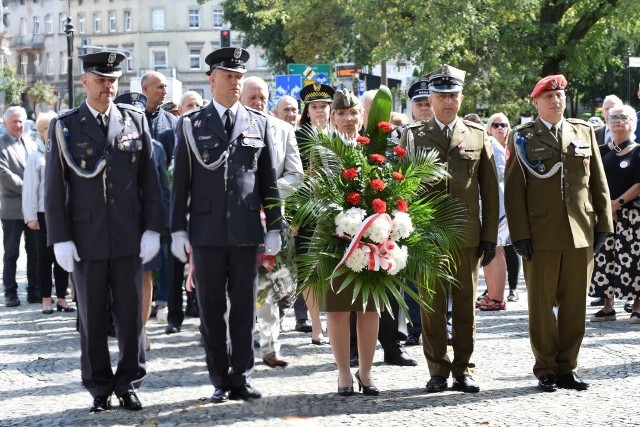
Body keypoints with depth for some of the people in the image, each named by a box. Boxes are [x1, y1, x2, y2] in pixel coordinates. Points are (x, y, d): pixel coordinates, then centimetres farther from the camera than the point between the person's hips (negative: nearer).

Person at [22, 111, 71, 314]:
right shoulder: (36, 157, -2)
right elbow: (30, 188, -4)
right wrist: (31, 216, -8)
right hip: (44, 214, -3)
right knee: (45, 258, 5)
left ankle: (61, 298, 17)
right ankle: (46, 299, 12)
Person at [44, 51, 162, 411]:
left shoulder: (135, 120, 6)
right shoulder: (64, 126, 1)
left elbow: (149, 179, 5)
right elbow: (54, 187, 0)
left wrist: (152, 229, -1)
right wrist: (61, 239, -6)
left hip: (129, 237, 1)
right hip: (86, 238, -1)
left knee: (131, 315, 5)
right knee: (93, 318, 6)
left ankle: (129, 383, 16)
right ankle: (100, 388, 16)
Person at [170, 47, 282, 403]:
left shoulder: (259, 123, 9)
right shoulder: (191, 124, 4)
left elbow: (269, 180, 9)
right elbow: (181, 181, 3)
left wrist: (274, 227, 4)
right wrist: (178, 229, -1)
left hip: (246, 229, 1)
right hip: (207, 230, -1)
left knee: (245, 308, 4)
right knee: (212, 309, 4)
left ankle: (241, 377, 12)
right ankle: (220, 380, 12)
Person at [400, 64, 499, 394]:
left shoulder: (478, 135, 9)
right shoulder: (413, 136, 7)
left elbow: (489, 189, 9)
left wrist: (490, 236, 4)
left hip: (467, 235, 1)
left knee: (465, 305, 5)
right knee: (432, 306, 2)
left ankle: (463, 371, 13)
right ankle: (438, 372, 10)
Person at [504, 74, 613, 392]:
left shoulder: (584, 133, 13)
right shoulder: (522, 137, 3)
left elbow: (598, 183, 13)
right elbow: (513, 189, -1)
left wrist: (603, 224, 7)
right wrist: (519, 234, -7)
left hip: (581, 234, 3)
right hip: (541, 235, -3)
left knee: (575, 304, 5)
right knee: (542, 304, 2)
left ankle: (567, 368, 14)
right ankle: (546, 369, 11)